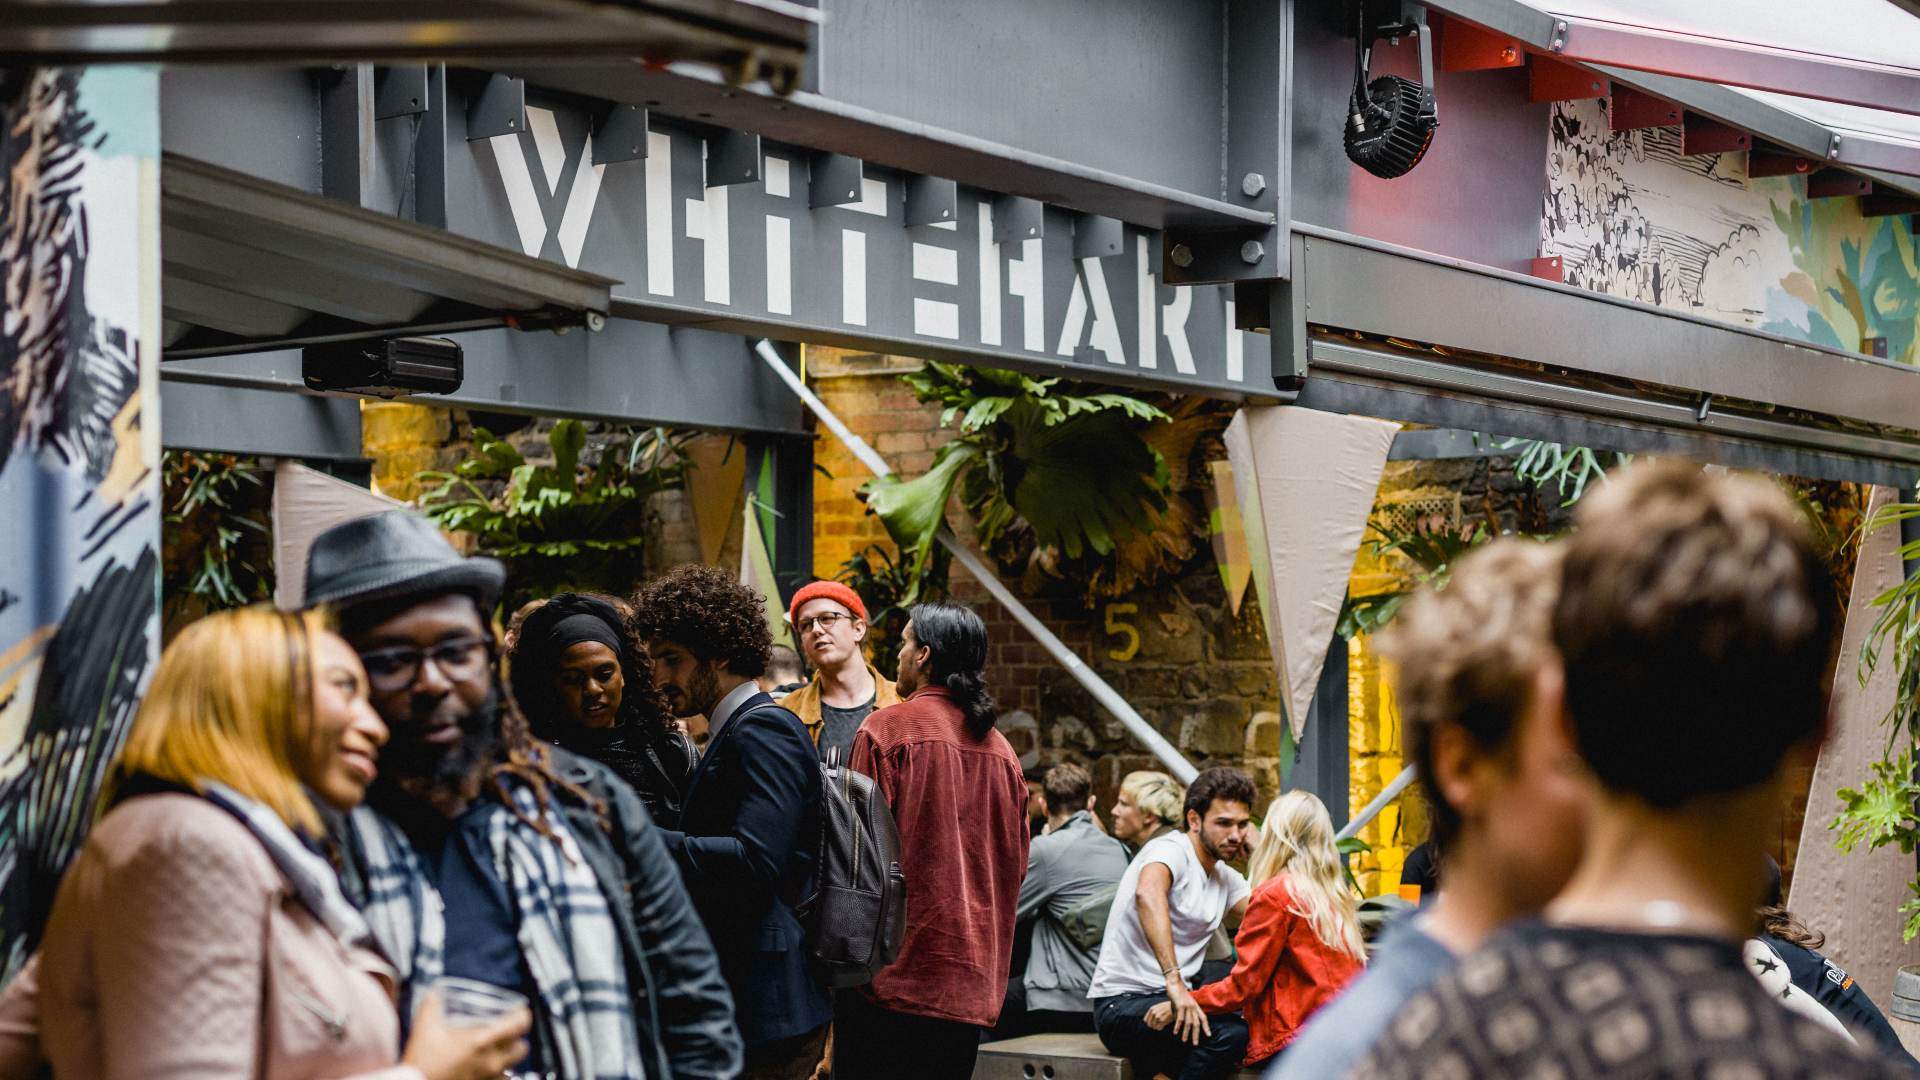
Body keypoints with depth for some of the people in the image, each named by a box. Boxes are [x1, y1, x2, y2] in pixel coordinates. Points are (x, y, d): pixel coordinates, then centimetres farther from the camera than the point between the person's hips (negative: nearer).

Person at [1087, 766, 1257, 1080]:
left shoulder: (1227, 879, 15)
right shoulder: (1171, 849, -11)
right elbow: (1148, 894, -34)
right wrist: (1175, 982, -41)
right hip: (1122, 1004, -8)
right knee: (1231, 1033, -30)